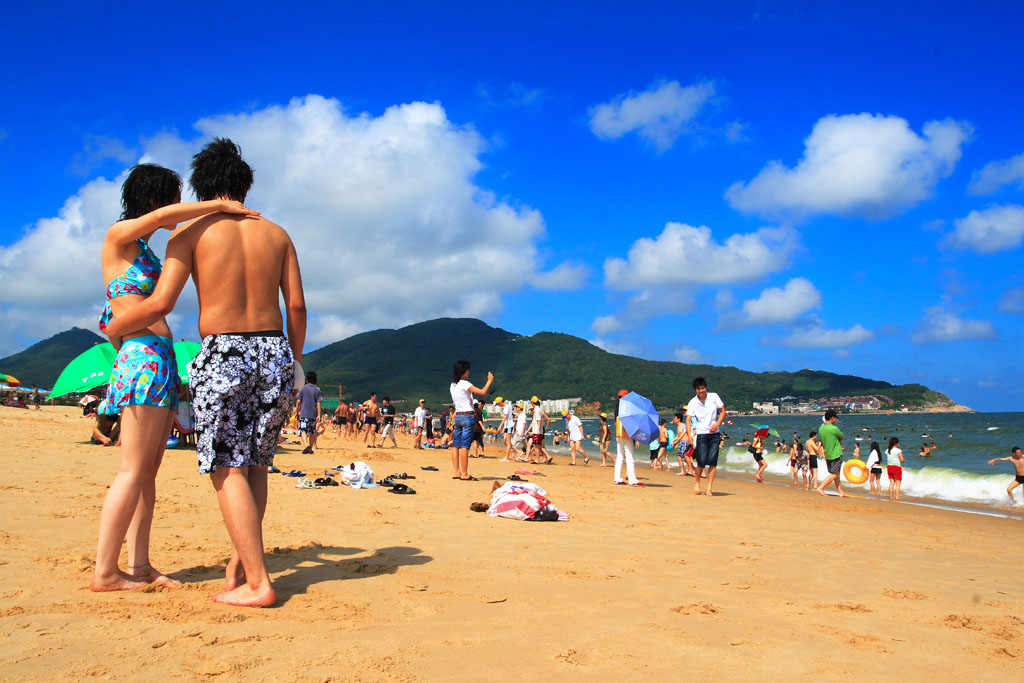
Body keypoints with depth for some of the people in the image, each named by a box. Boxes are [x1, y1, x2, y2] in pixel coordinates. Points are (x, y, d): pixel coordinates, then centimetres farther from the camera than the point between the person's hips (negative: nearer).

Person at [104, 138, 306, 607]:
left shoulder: (191, 233, 0)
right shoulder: (276, 234, 11)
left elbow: (160, 304, -7)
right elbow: (297, 307, 7)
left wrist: (114, 328, 12)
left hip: (223, 356, -4)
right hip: (274, 352, 4)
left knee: (228, 469, -1)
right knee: (255, 463, 16)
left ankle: (257, 582, -5)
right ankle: (240, 559, 21)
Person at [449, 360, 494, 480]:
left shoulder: (453, 385, 12)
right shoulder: (464, 384, -12)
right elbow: (483, 392, -12)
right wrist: (490, 380, -1)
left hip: (457, 416, 8)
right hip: (467, 416, -8)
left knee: (456, 445, 6)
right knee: (464, 446, -8)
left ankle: (457, 472, 9)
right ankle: (464, 474, -7)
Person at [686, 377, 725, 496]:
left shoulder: (714, 397, -2)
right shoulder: (692, 403, -4)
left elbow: (723, 411, 5)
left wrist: (717, 424, -10)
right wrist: (690, 435, -18)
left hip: (714, 433, 1)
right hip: (701, 434, -1)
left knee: (713, 462, -5)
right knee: (702, 462, -5)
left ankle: (709, 488, 1)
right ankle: (697, 482, 20)